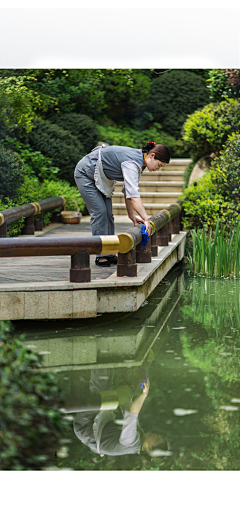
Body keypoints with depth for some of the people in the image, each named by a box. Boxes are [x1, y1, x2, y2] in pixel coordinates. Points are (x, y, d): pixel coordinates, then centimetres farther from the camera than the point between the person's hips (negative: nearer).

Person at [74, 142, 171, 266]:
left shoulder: (137, 160, -2)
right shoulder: (132, 163, -32)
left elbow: (128, 190, 6)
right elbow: (133, 195, -41)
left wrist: (131, 215, 3)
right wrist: (146, 219, -44)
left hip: (101, 178, 10)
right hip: (85, 173, -10)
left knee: (108, 213, 5)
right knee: (99, 212, -14)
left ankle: (109, 254, 8)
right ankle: (101, 255, -10)